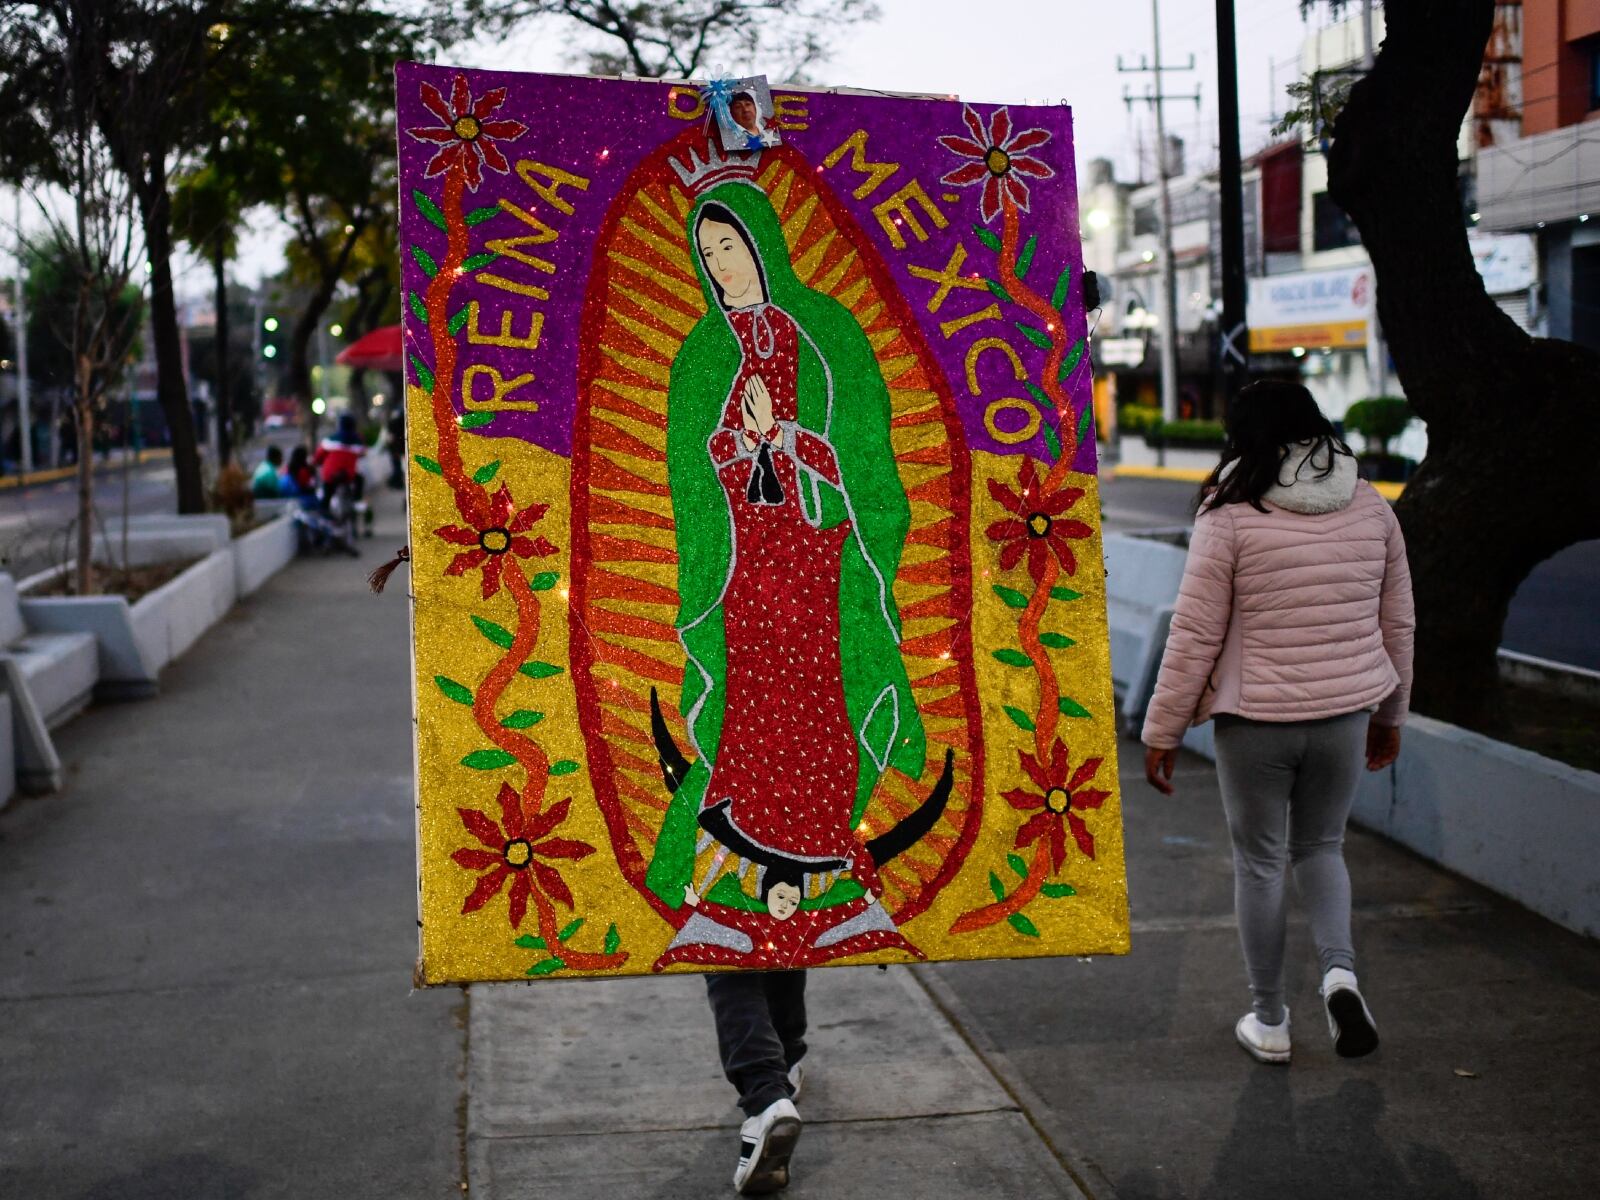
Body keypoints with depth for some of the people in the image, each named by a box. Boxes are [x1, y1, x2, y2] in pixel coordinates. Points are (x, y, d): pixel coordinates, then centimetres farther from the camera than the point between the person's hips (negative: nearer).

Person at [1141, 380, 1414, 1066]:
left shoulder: (1230, 515, -12)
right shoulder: (1371, 508, 2)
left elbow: (1195, 636, -11)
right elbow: (1397, 625, 10)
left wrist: (1162, 732, -3)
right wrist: (1389, 716, 23)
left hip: (1254, 720, -4)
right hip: (1343, 713, 4)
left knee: (1259, 863, 11)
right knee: (1319, 847, 23)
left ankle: (1268, 1022, 20)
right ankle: (1339, 969, -1)